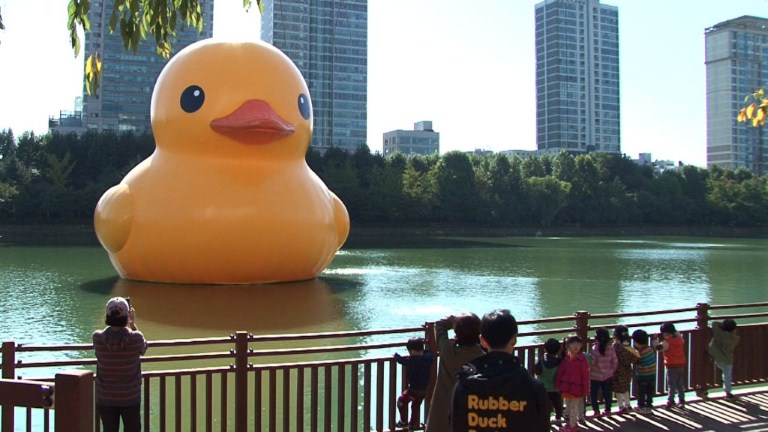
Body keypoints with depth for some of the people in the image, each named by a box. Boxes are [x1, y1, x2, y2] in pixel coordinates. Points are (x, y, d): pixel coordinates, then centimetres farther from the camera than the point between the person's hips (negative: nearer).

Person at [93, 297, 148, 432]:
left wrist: (114, 320, 11)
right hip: (130, 398, -1)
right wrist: (133, 324, 10)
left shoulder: (97, 337, -14)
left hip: (105, 398, 2)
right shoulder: (136, 338, -17)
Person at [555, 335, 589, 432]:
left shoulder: (582, 359, -13)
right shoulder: (566, 358, 0)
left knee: (574, 406, 7)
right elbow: (560, 371, 6)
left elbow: (585, 375, -10)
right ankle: (569, 422, 34)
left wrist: (585, 388, -9)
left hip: (576, 387, -5)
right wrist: (558, 384, 4)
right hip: (566, 386, 5)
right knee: (568, 405, 18)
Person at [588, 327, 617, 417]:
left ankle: (596, 411, 8)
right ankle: (608, 410, 24)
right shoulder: (611, 349, -7)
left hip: (595, 376, -4)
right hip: (607, 376, 4)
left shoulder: (595, 349, -20)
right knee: (607, 393, 16)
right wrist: (612, 371, 11)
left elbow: (591, 362, -22)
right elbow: (615, 362, -2)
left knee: (593, 394, 9)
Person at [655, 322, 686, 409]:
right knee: (680, 384, 15)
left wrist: (658, 339, -6)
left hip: (672, 366, -7)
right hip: (681, 364, 7)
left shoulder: (667, 341, -18)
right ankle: (681, 400, 18)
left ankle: (671, 401, 4)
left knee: (671, 385, 1)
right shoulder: (679, 338, 3)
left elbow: (658, 347, -18)